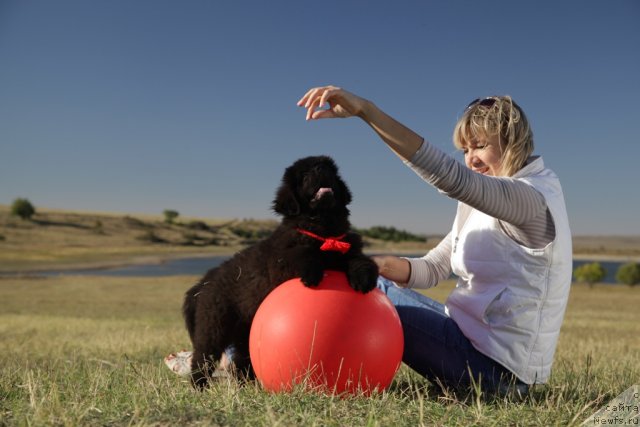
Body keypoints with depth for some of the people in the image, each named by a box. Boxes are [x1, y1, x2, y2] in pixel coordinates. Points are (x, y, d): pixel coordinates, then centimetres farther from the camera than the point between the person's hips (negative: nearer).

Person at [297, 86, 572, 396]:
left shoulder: (533, 197, -18)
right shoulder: (484, 206, 12)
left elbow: (449, 175, -37)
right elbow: (432, 269, 7)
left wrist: (365, 110, -42)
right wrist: (384, 265, -14)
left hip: (499, 365, -9)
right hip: (474, 332, 9)